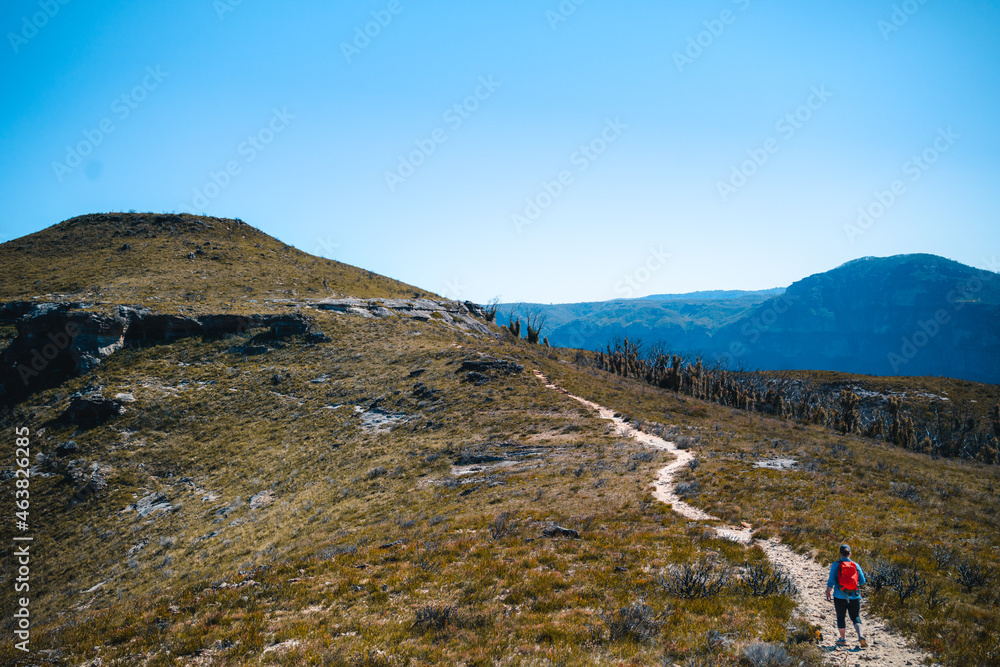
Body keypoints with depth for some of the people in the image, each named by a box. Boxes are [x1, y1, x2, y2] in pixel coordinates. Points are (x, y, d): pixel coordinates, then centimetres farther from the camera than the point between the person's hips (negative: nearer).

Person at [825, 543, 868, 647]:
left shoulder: (835, 565, -8)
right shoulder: (856, 565, -1)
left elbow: (831, 581, -10)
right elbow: (862, 582, 5)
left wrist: (828, 593, 2)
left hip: (840, 597, -2)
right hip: (854, 597, 2)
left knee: (840, 618, 14)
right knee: (856, 617, 10)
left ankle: (843, 639, 24)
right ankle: (861, 636, -12)